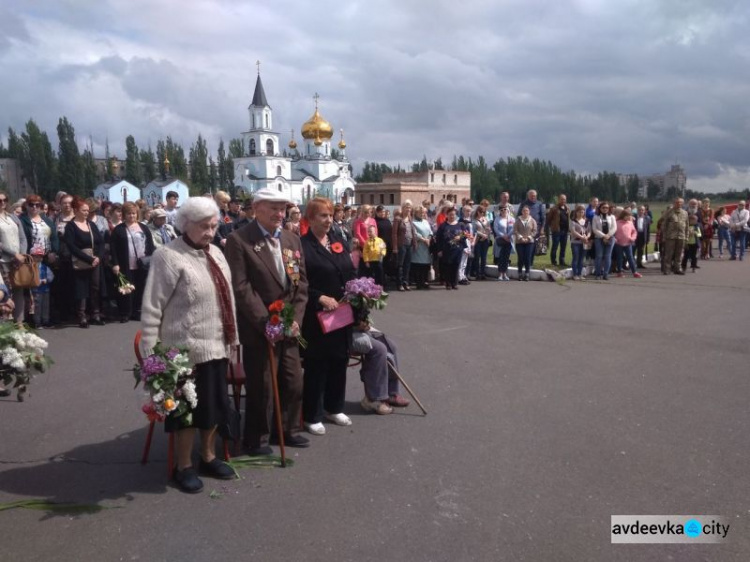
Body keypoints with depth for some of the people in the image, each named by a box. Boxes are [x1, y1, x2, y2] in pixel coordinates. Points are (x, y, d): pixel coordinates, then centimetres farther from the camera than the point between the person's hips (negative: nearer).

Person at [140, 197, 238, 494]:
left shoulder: (215, 253, 11)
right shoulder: (168, 256, -13)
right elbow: (151, 308, -14)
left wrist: (232, 337, 15)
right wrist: (150, 354, -16)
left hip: (218, 346, 7)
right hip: (188, 350, -7)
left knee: (215, 405, 16)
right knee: (190, 408, 4)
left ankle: (208, 457, 36)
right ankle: (184, 466, 24)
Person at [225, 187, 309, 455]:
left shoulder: (292, 239, 9)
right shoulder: (238, 240, -10)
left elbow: (301, 283, 9)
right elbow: (240, 288, -16)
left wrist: (295, 319, -3)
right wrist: (266, 322, -19)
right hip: (258, 328, -6)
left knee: (293, 382, 14)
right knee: (260, 386, 5)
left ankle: (288, 430, 34)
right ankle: (257, 438, 24)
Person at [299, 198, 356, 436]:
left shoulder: (338, 242, 11)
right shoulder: (303, 245, -10)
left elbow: (351, 273, 16)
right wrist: (320, 298, -22)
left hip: (343, 314, 7)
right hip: (316, 316, -7)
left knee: (339, 360, 15)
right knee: (316, 365, 2)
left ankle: (334, 408, 31)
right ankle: (311, 416, 16)